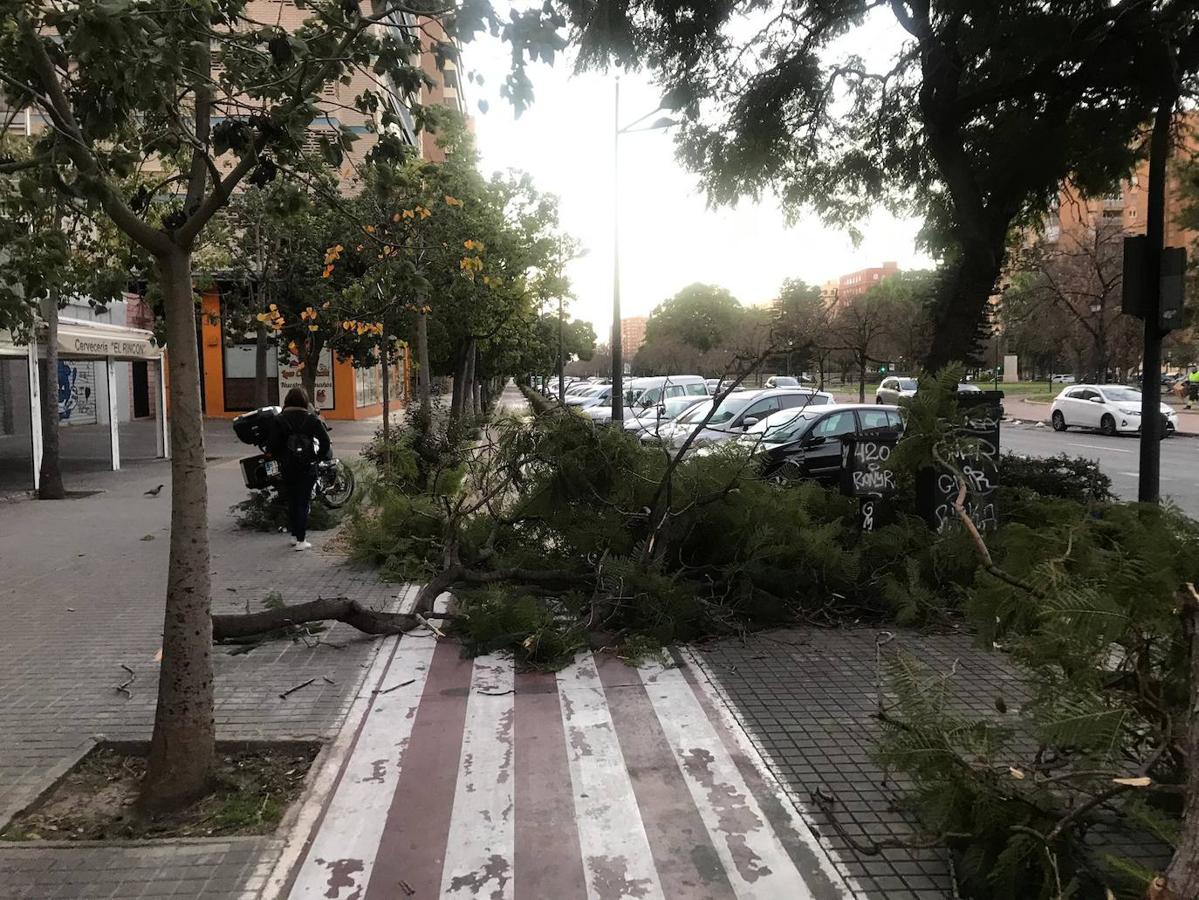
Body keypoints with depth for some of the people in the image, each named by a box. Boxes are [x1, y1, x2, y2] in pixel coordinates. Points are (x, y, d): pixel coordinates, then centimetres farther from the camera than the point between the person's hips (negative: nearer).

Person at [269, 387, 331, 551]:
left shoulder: (279, 419, -4)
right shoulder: (311, 418, -6)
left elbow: (273, 445, -6)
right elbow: (325, 441, -10)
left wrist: (280, 458, 10)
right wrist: (319, 456, 4)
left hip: (287, 467, 2)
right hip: (308, 466, -2)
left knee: (291, 501, 16)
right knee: (304, 502, 3)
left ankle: (294, 535, 24)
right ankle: (301, 540, 1)